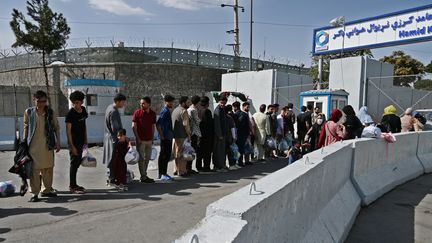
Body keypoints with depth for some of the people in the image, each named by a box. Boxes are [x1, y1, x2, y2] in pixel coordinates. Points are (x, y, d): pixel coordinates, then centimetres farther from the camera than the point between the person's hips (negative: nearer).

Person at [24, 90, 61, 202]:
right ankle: (35, 193, 9)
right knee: (34, 169, -1)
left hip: (47, 145, 1)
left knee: (48, 168, 10)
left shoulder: (51, 113, 0)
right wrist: (24, 141, 9)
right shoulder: (28, 112, 0)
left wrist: (58, 142, -1)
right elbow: (26, 127, 11)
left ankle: (47, 190, 25)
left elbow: (56, 128, 5)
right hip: (33, 145, -1)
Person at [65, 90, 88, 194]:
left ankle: (73, 184, 27)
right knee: (74, 163, -2)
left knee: (78, 162, 15)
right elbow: (68, 131, -16)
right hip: (73, 142, -8)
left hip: (81, 141, 8)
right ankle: (72, 186, 8)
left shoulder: (83, 110, 6)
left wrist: (85, 139, 15)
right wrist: (72, 146, -20)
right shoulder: (70, 113, -16)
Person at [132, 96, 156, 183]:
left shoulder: (153, 113, 4)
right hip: (140, 140, -5)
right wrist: (137, 138, -12)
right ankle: (143, 177, 9)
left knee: (147, 158, 13)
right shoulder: (137, 112, -8)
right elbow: (134, 126, -7)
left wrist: (152, 138, 8)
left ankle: (144, 175, 25)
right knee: (141, 159, 1)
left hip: (149, 140, 5)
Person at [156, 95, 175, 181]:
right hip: (165, 137, -10)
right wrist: (161, 135, -19)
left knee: (167, 155, 13)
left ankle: (163, 173, 21)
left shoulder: (168, 111, 16)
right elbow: (158, 124, -22)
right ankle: (163, 174, -1)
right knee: (164, 155, -7)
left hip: (168, 137, 10)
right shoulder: (165, 111, -14)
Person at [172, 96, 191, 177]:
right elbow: (186, 124, -18)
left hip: (175, 135, 9)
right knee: (182, 154, -3)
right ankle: (181, 171, 1)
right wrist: (188, 134, -12)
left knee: (176, 153, 15)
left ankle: (176, 170, 23)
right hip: (182, 136, -9)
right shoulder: (183, 111, -12)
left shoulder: (175, 110, 17)